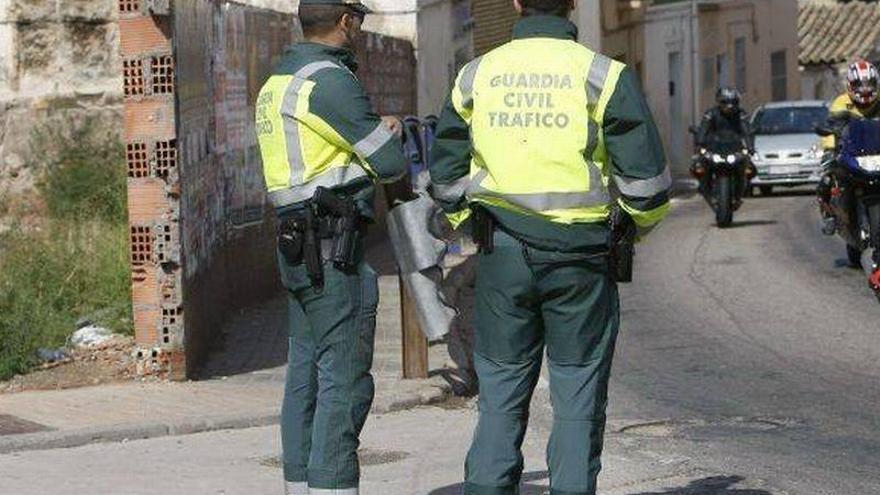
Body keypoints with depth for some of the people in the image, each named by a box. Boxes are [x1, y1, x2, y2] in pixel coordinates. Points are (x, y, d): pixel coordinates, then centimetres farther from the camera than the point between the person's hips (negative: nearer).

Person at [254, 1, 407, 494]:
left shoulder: (278, 82, 17)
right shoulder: (332, 80, -13)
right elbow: (390, 165, -12)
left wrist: (377, 129, 16)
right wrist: (392, 137, 11)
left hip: (298, 248, 10)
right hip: (335, 249, -9)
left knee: (307, 374, 11)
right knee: (345, 379, -9)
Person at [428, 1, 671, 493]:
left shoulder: (476, 76, 5)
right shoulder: (603, 75, -7)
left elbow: (447, 176, 11)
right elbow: (646, 175, -8)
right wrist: (639, 223, 11)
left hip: (502, 256, 3)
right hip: (580, 259, -3)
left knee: (501, 396, 11)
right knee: (578, 399, 5)